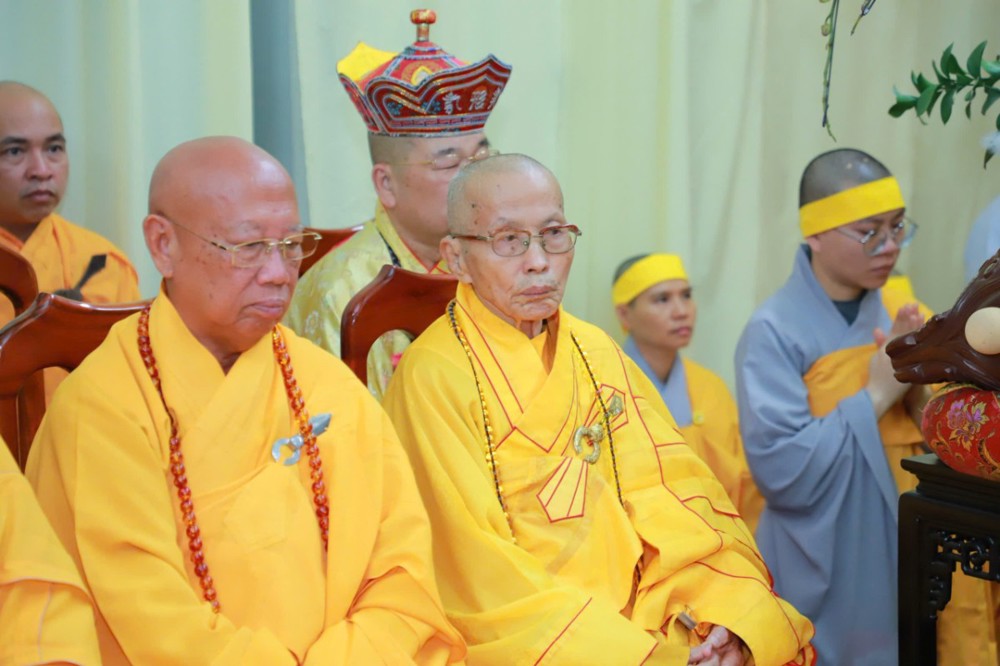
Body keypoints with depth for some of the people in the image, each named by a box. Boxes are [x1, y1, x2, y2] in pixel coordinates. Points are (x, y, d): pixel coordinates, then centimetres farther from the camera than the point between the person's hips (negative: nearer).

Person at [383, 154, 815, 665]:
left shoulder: (597, 352, 9)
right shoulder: (433, 377, -10)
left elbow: (670, 490, 4)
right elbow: (481, 581, -13)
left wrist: (732, 614, -13)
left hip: (636, 618, 5)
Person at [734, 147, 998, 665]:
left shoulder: (903, 311, 3)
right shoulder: (774, 331, -14)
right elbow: (782, 470, -22)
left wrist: (921, 394, -15)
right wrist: (877, 395, -19)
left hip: (919, 563, 5)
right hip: (828, 580, -5)